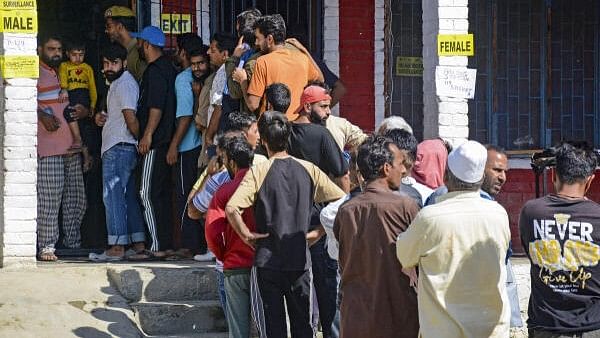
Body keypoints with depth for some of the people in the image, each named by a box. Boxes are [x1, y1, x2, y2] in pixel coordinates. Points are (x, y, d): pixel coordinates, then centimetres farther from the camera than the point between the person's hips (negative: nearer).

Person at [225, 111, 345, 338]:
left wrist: (246, 235, -7)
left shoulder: (259, 172, -8)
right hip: (300, 260, 2)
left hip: (268, 261, -2)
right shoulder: (308, 170, 1)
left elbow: (231, 209, -21)